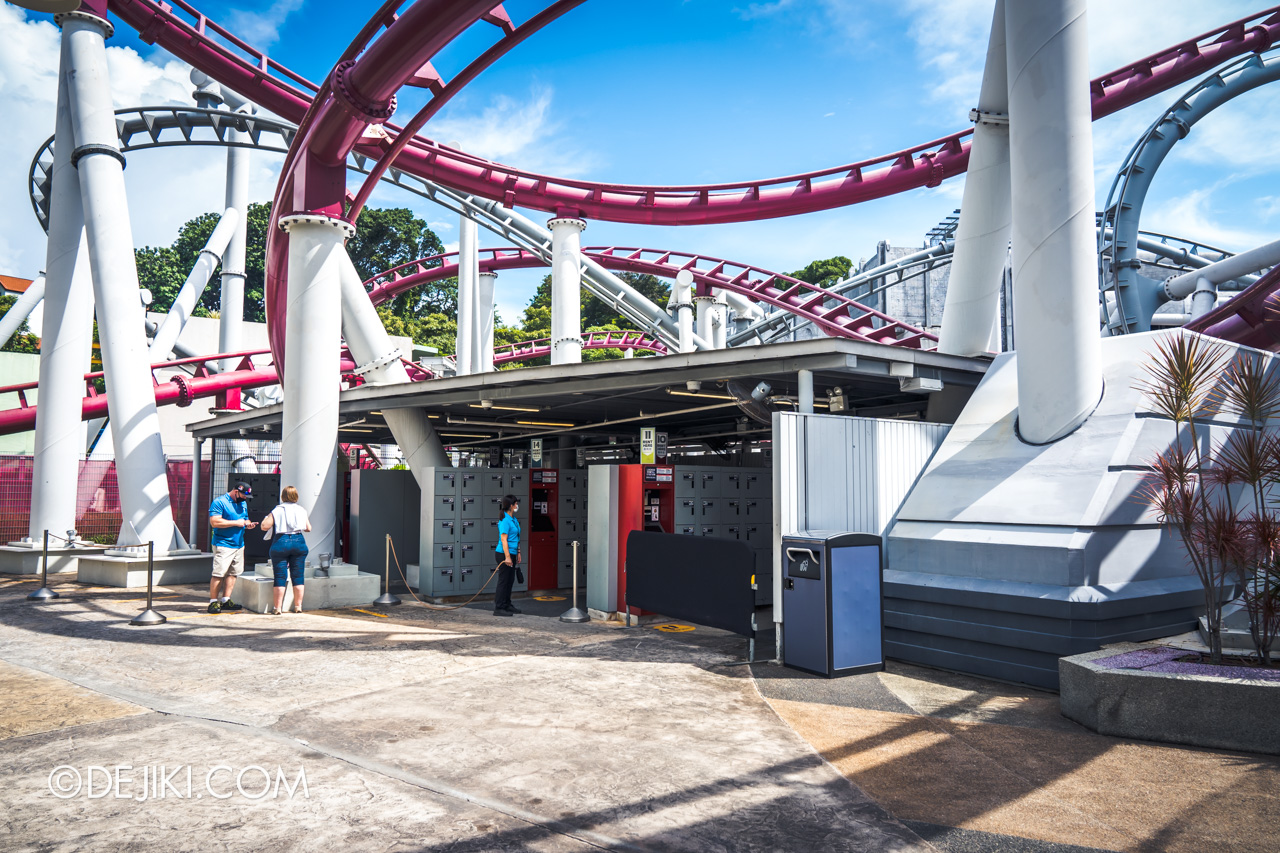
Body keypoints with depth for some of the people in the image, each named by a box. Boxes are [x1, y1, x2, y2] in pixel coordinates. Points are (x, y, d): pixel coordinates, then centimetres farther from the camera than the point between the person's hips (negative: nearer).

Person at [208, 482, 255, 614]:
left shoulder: (243, 503, 17)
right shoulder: (219, 502, -8)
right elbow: (214, 522, -18)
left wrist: (248, 524, 5)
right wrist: (236, 523, -15)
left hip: (239, 544, 8)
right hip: (223, 544, -8)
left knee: (233, 573, 7)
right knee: (219, 574, -9)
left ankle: (226, 600, 14)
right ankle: (213, 602, -2)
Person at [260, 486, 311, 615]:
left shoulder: (277, 511, -3)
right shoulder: (301, 511, 6)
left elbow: (264, 526, -7)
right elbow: (308, 528, 11)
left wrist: (266, 518, 13)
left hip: (281, 542, -2)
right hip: (299, 542, 2)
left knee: (280, 577, 2)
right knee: (298, 576, 8)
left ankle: (277, 607, 4)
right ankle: (298, 606, 13)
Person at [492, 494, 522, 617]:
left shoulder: (513, 519, 14)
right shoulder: (505, 520, -16)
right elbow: (503, 539, -20)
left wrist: (518, 553, 23)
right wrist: (507, 557, -23)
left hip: (511, 554, 10)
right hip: (504, 554, -10)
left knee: (510, 580, 15)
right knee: (503, 581, -6)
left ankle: (507, 605, 25)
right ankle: (499, 608, -1)